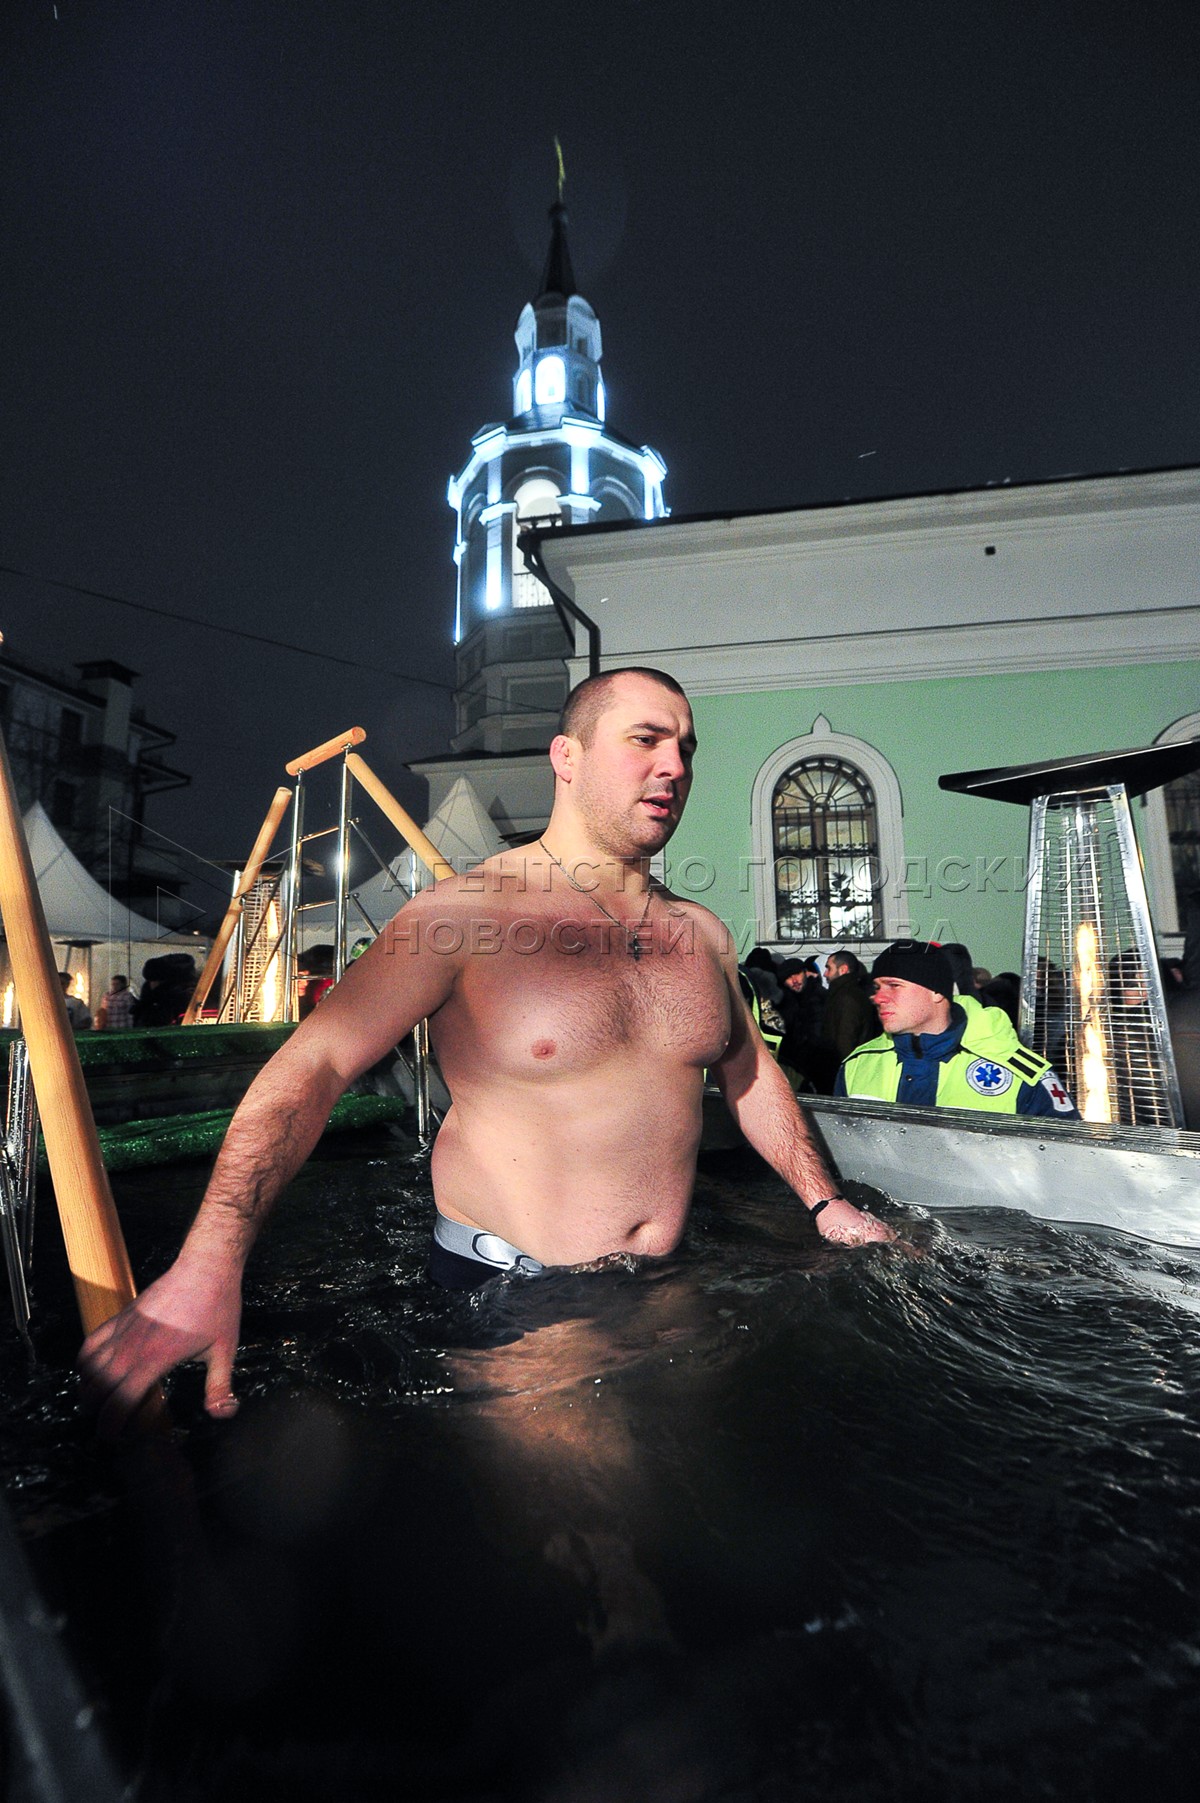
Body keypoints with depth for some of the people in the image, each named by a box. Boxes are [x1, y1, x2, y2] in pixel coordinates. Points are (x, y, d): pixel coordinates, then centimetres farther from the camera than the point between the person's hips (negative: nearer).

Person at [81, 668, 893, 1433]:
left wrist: (826, 1204, 12)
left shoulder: (702, 932, 0)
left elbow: (754, 1074, 13)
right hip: (503, 1291, -5)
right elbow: (311, 1065, -22)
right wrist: (209, 1263, -32)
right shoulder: (466, 912, -17)